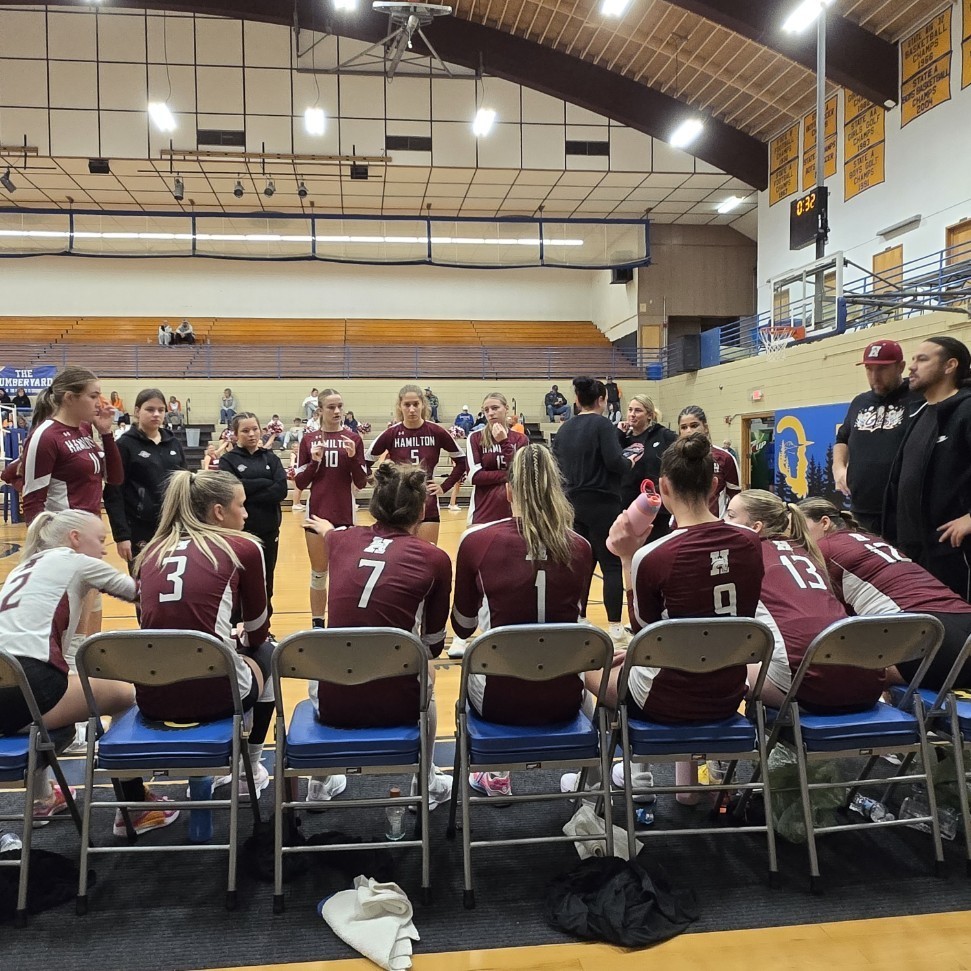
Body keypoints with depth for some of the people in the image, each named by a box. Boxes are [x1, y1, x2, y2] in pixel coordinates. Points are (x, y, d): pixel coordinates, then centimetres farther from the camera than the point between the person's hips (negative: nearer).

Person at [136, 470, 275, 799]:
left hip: (151, 697, 5)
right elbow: (257, 633, 12)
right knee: (266, 653, 29)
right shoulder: (243, 548, 0)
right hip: (214, 693, -4)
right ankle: (250, 770, 35)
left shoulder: (152, 552, 12)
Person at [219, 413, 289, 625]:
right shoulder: (228, 460, -1)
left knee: (265, 584, 12)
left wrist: (249, 495, -15)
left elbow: (282, 490, -7)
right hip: (240, 531, -3)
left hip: (268, 530, 3)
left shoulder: (270, 458, 6)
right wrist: (266, 483, -13)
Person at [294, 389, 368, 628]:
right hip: (317, 513, 1)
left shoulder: (353, 438, 1)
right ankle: (317, 626, 20)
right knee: (318, 574, 10)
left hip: (345, 514, -1)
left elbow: (361, 482, -1)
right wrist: (314, 461, -13)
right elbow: (300, 483, 2)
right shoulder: (309, 440, 3)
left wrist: (353, 457, -16)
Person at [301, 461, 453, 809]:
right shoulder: (434, 559, -5)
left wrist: (325, 528, 58)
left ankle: (321, 784, 47)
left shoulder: (344, 539, 4)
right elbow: (433, 645, 9)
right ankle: (427, 784, 45)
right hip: (395, 704, -2)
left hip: (333, 703, 2)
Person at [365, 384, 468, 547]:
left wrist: (444, 487, 1)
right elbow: (366, 463, 5)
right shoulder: (391, 434, -4)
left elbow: (462, 461, 7)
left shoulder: (436, 432, -4)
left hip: (428, 507, 0)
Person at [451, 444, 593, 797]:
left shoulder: (477, 540, -10)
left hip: (502, 701, -2)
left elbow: (463, 628, 4)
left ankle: (497, 777, 38)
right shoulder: (580, 548, -4)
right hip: (564, 702, 2)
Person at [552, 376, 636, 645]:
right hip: (602, 504, -6)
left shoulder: (564, 430, 9)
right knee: (612, 565, 0)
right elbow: (615, 462, -18)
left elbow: (557, 466, 12)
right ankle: (615, 627, 2)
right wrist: (630, 461, 1)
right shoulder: (602, 425, -10)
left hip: (574, 504, 6)